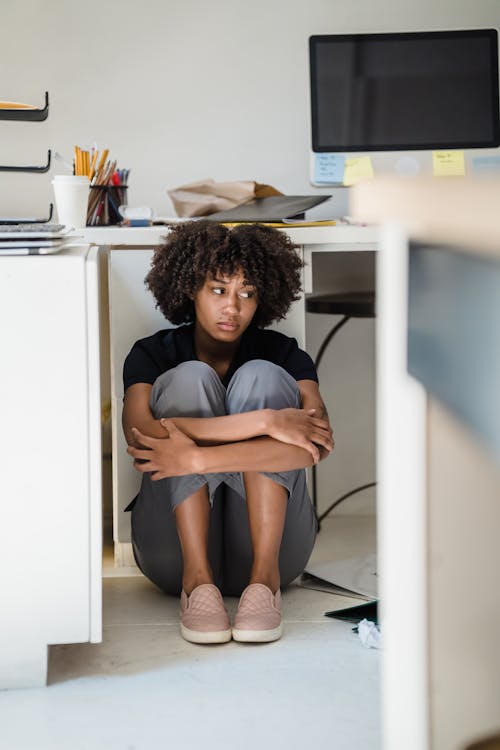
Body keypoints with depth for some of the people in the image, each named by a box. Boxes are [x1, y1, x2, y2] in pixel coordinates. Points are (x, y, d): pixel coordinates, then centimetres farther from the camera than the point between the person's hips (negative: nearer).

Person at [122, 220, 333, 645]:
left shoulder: (283, 354, 2)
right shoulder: (153, 355, 2)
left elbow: (319, 443, -20)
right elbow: (141, 436, -22)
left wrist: (198, 458, -29)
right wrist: (264, 422, -30)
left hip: (267, 541, 0)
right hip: (177, 546, 0)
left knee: (261, 377, -17)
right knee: (189, 379, -17)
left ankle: (265, 575, -27)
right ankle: (197, 577, -27)